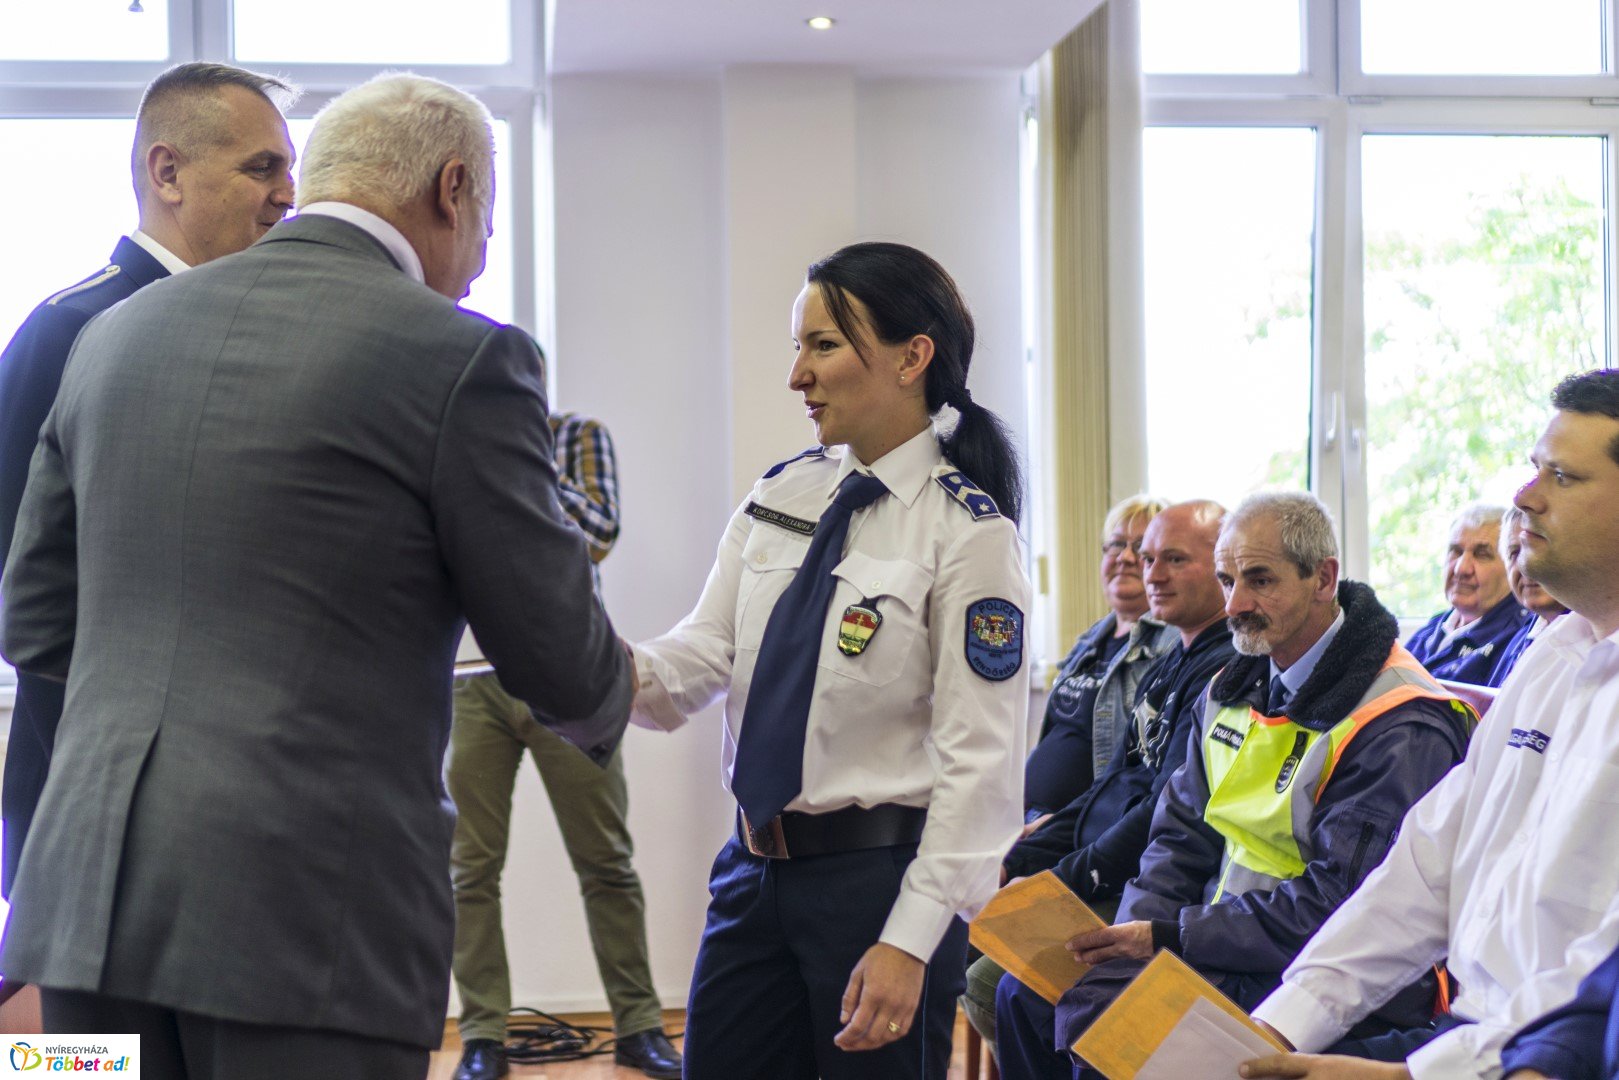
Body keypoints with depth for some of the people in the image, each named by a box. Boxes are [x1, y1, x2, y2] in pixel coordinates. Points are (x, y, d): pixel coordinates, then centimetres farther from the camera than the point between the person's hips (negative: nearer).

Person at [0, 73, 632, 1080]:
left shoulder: (118, 333, 11)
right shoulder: (462, 358, -6)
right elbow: (559, 663, 0)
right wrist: (611, 701, 23)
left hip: (87, 890, 6)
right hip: (309, 916, -6)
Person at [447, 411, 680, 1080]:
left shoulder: (579, 435, 5)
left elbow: (598, 536, -10)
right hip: (473, 675, 1)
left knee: (606, 861, 4)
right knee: (471, 866, 0)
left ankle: (638, 1025, 13)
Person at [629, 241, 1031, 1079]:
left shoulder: (967, 531, -11)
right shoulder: (778, 498, 8)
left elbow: (980, 760, -15)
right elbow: (701, 656, 1)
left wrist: (909, 942, -19)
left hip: (876, 875, -6)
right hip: (755, 866, 6)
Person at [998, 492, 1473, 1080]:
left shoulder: (1401, 728, -15)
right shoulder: (1233, 689, 13)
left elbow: (1333, 905, -20)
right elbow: (1180, 835, 14)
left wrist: (1167, 937, -19)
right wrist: (1132, 937, -7)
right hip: (1220, 935, 8)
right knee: (1029, 989, -6)